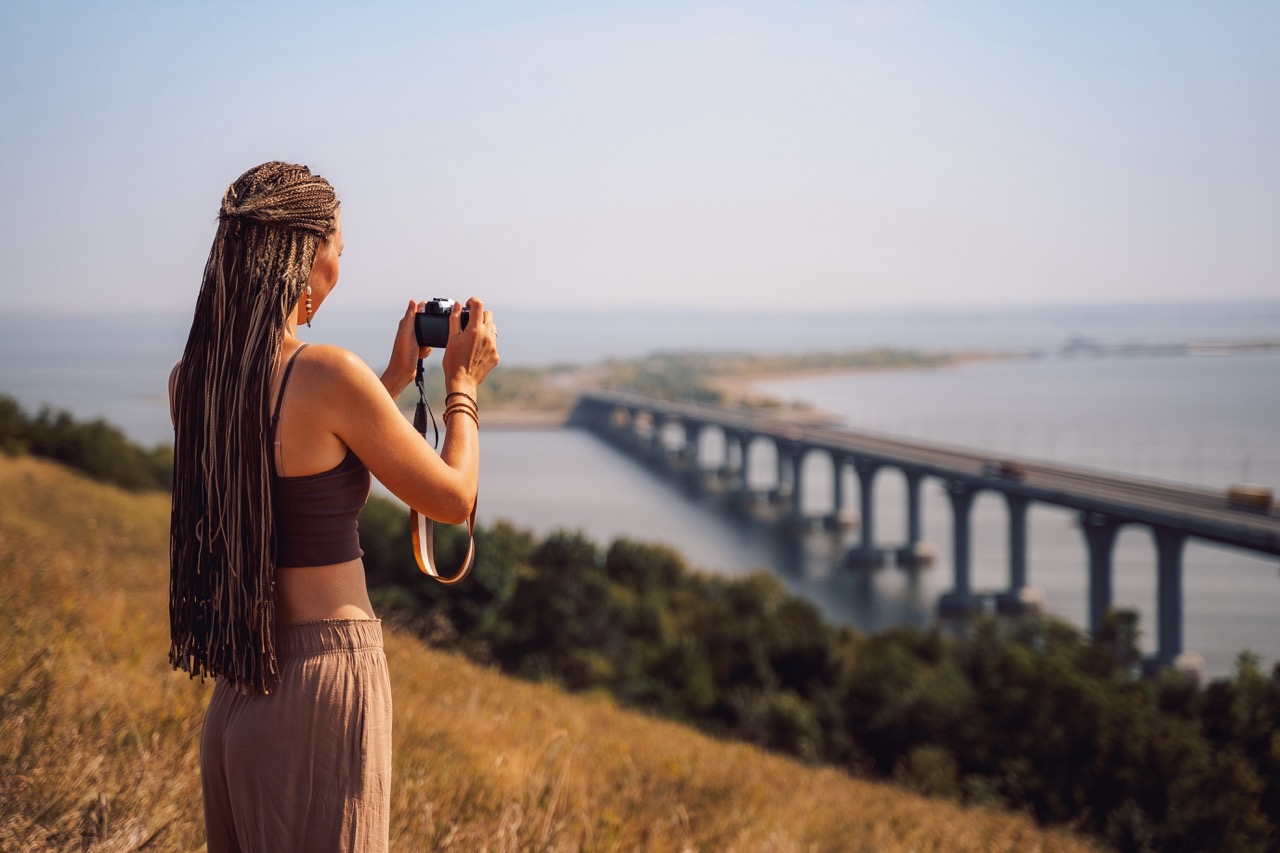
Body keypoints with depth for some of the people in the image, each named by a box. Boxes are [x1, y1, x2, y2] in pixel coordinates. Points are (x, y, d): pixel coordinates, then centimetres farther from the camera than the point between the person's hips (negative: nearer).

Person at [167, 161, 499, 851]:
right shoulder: (327, 374, -19)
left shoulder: (189, 379, 3)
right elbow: (453, 498, -7)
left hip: (236, 689, 7)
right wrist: (463, 383, 8)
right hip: (324, 680, -7)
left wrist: (396, 379, 21)